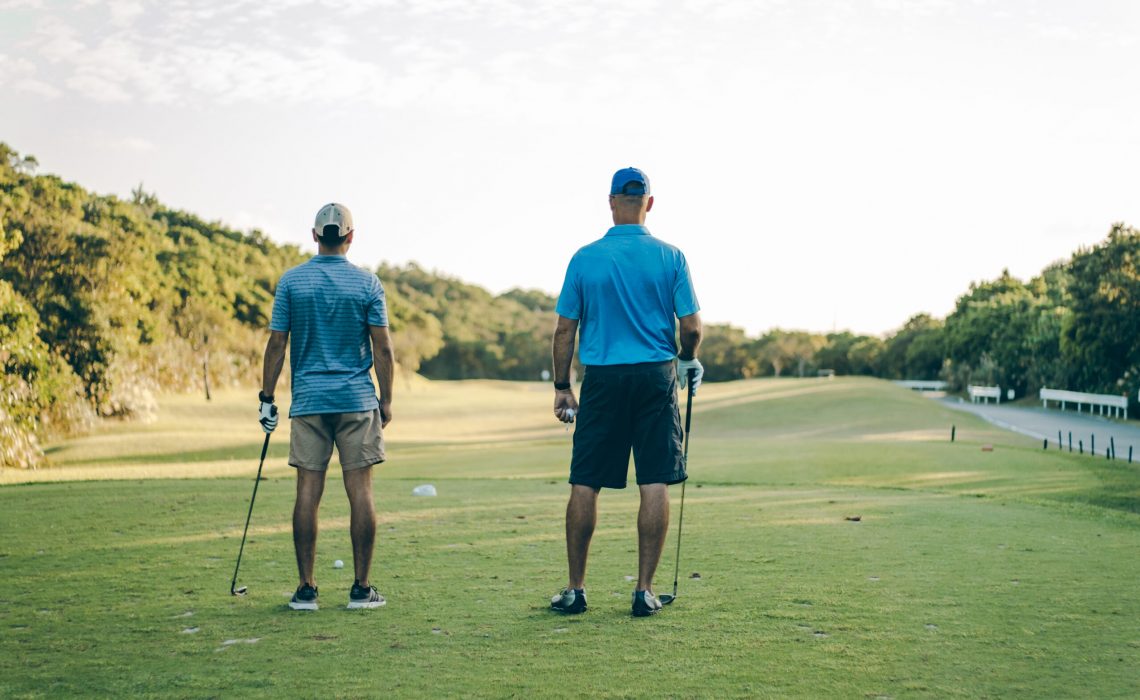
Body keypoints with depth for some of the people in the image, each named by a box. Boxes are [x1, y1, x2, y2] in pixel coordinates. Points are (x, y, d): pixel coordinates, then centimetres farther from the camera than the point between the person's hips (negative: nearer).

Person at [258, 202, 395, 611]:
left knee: (308, 492, 2)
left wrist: (266, 398, 7)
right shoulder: (368, 283, 0)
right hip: (358, 400, -1)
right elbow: (382, 348, -2)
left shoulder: (291, 281, 1)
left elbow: (277, 344, 1)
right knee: (360, 492, 1)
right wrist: (386, 401, 6)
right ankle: (362, 589, 2)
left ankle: (306, 589, 3)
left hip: (308, 401, 1)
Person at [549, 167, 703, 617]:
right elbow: (691, 327, -2)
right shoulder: (669, 257, -1)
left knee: (585, 485, 6)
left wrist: (561, 387, 9)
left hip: (603, 379, 0)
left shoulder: (585, 258, 0)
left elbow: (565, 330, 1)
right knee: (655, 484, 3)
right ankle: (645, 590, 2)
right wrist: (688, 360, 19)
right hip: (655, 377, 0)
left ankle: (575, 589, 9)